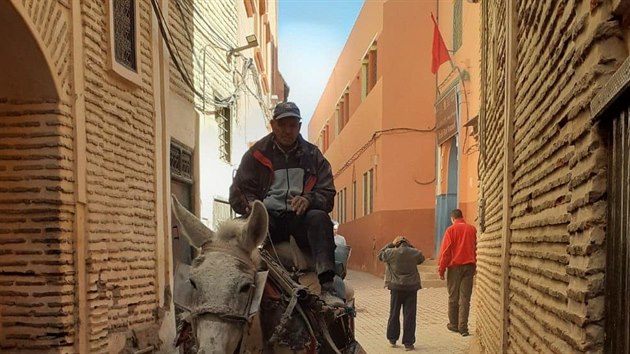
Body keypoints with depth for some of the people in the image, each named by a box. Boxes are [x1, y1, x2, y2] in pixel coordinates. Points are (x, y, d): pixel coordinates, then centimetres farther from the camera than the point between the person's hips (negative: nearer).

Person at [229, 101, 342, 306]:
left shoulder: (313, 155, 15)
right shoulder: (256, 155, 12)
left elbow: (327, 194, 8)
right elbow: (238, 193, 8)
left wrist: (309, 199, -16)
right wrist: (251, 205, -17)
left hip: (300, 218, 1)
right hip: (269, 216, 0)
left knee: (319, 218, -32)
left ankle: (327, 287, -42)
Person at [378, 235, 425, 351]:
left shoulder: (391, 253, -8)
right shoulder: (415, 253, -4)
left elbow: (380, 255, 11)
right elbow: (421, 258, 18)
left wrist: (391, 244, 10)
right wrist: (410, 246, 13)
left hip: (396, 287, 0)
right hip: (411, 287, 0)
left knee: (394, 314, 15)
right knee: (409, 316, 4)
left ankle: (392, 339, 25)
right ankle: (408, 343, 7)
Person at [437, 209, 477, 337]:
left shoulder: (451, 230, -6)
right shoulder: (472, 229, 3)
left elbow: (445, 251, -7)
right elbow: (476, 249, 8)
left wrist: (441, 269, -2)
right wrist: (474, 265, 17)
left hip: (455, 266, -2)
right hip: (469, 266, 3)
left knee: (453, 297, 9)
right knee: (465, 298, 3)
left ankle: (454, 325, 16)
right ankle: (463, 327, -1)